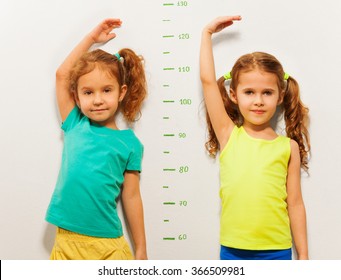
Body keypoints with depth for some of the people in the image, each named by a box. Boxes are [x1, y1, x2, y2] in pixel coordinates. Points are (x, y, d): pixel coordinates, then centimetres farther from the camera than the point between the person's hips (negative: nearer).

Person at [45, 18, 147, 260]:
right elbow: (62, 74, 8)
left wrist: (141, 251, 6)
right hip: (67, 242, 2)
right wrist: (92, 37, 13)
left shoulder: (129, 143, 0)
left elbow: (131, 197, 3)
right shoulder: (75, 126, 5)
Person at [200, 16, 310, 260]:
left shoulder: (289, 147, 1)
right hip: (233, 250, 1)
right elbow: (208, 79, -3)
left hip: (277, 251, 0)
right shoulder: (229, 134, 1)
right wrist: (208, 33, 5)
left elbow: (295, 203, 4)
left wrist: (303, 256, 6)